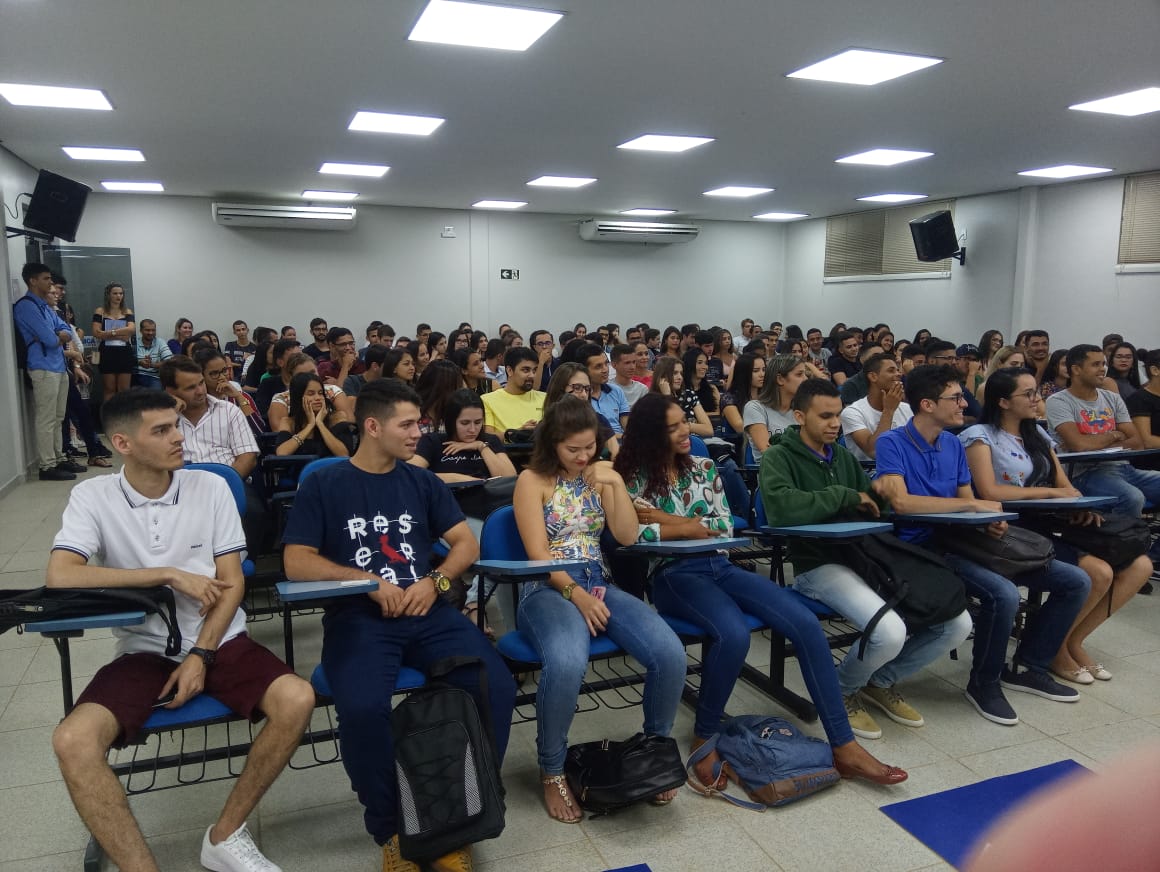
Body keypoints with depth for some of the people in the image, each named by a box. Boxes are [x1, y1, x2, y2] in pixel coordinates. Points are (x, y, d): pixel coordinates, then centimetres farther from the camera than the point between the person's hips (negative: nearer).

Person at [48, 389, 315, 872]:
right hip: (144, 649, 0)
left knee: (296, 700, -24)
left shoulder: (210, 486, 0)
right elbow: (59, 576, -18)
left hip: (218, 640, 1)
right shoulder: (92, 496, -3)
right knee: (73, 740, -27)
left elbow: (232, 582, 0)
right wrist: (169, 574, -17)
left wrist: (200, 655, -11)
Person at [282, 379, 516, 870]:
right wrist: (369, 580, -12)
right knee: (363, 706, -33)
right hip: (358, 616, -3)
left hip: (428, 612, 3)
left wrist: (435, 580, -7)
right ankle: (390, 829, -6)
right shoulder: (324, 485, 5)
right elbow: (296, 563, -3)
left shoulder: (422, 482, 14)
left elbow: (466, 543, 12)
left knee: (497, 688, -22)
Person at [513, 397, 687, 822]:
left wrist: (616, 483, -6)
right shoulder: (532, 480, 0)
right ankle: (552, 771, -12)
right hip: (548, 590, -4)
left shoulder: (600, 476, 14)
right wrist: (576, 594, -20)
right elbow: (538, 553, -9)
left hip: (600, 586, 5)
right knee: (567, 663, -38)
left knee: (670, 654, -21)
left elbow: (627, 537, 5)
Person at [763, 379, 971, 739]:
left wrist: (881, 494, -5)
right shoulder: (778, 458, -6)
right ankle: (843, 691, 4)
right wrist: (845, 496, -16)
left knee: (957, 624, -4)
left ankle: (881, 682, 19)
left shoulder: (843, 456, 16)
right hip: (818, 565, -7)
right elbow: (782, 508, -26)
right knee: (890, 632, -30)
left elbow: (873, 503, 19)